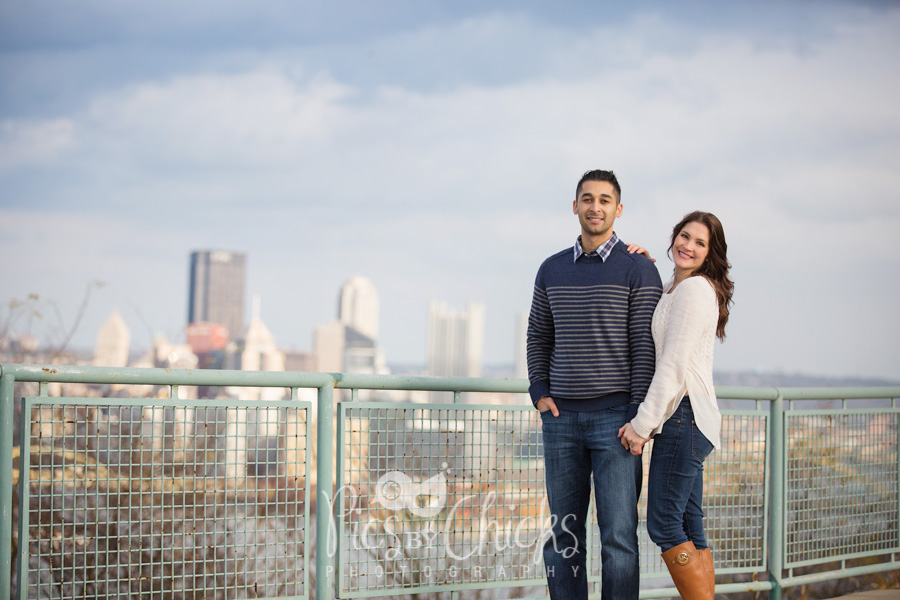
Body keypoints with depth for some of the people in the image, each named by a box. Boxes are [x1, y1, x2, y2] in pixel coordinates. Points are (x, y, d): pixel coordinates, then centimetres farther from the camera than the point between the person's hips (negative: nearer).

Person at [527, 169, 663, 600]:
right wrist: (540, 395, 5)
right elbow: (538, 337, 19)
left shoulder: (637, 269, -2)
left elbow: (645, 345, -6)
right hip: (562, 417, 5)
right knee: (563, 532, 7)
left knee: (618, 531, -6)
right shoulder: (552, 270, 12)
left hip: (615, 415, -4)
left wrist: (639, 415, -12)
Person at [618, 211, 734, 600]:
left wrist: (642, 423, -16)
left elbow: (675, 363, -16)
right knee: (689, 528, 7)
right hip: (684, 419, 10)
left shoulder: (695, 289, -11)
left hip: (685, 414, -10)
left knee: (664, 525, -11)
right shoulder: (672, 288, 19)